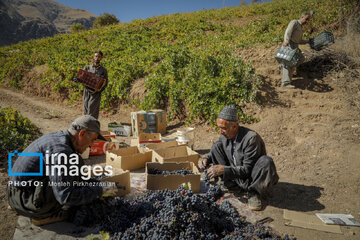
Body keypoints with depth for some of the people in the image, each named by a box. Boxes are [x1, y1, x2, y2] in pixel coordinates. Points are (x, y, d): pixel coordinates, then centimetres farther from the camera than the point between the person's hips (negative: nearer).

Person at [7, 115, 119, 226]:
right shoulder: (60, 150, -25)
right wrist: (99, 190, -17)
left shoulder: (57, 137, 6)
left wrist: (99, 184, 11)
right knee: (76, 163, -18)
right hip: (27, 203, -10)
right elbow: (66, 197, -27)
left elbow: (73, 176, 17)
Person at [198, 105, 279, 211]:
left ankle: (253, 193, -11)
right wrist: (206, 159, -13)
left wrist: (224, 169, -35)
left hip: (251, 177, -5)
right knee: (216, 146, -9)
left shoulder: (251, 138, -28)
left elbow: (247, 169, -26)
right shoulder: (224, 136, -8)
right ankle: (231, 185, -4)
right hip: (236, 178, 5)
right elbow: (214, 152, 10)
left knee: (266, 161, -37)